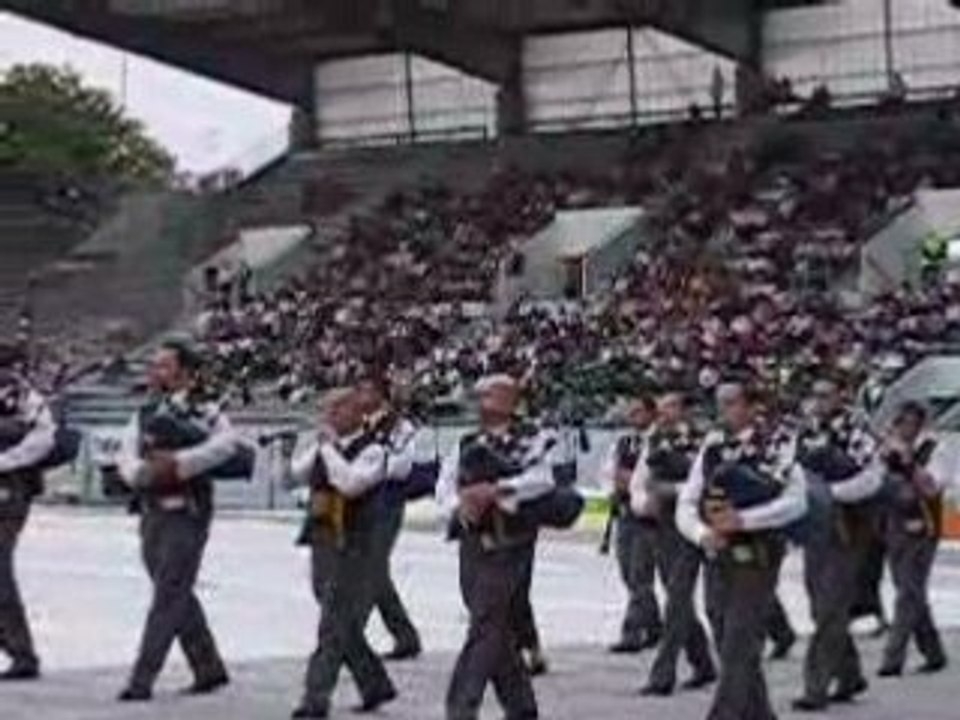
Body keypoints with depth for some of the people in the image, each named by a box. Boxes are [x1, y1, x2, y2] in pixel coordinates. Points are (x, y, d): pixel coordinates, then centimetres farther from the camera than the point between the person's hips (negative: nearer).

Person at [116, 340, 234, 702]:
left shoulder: (204, 412, -6)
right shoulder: (146, 414, 13)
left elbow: (226, 443, -24)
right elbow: (127, 454, 0)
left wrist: (179, 463, -26)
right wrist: (142, 471, -22)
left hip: (187, 514, -7)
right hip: (151, 513, 7)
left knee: (167, 598, -7)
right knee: (179, 598, 14)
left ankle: (141, 681, -7)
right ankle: (210, 670, 28)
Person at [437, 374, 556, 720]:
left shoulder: (531, 439, -1)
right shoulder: (467, 445, 15)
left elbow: (541, 479, -17)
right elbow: (444, 486, 7)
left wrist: (494, 489, -22)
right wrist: (459, 505, -13)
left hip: (508, 547, -6)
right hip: (472, 545, 6)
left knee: (485, 628, -12)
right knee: (500, 631, 13)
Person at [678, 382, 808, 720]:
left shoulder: (777, 445, -5)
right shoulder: (712, 447, 10)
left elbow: (796, 501, -17)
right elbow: (685, 505, 6)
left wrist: (742, 519, -23)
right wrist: (702, 533, -14)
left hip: (755, 561, -6)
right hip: (718, 561, 6)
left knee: (738, 651, -10)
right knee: (731, 650, 12)